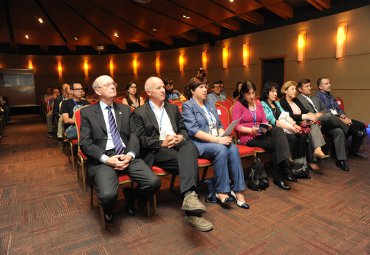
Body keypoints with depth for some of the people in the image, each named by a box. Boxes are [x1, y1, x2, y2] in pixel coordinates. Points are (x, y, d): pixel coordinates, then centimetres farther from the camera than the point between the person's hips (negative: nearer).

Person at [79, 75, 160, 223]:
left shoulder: (125, 109, 17)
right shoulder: (87, 112, 8)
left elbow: (133, 135, 9)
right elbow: (85, 143, -1)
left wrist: (130, 154, -11)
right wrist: (106, 159, -15)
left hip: (126, 155, 3)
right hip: (102, 158, -3)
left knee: (154, 182, -19)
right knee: (108, 194, -30)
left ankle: (130, 196, 15)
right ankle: (108, 210, 11)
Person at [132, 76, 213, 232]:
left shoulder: (173, 108, 21)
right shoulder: (139, 113, 5)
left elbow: (183, 128, 20)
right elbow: (140, 140, -4)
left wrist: (181, 136, -5)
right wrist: (162, 143, -16)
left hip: (177, 145, 4)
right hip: (156, 151, -4)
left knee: (190, 146, -33)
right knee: (188, 162, -30)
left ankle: (189, 195, -47)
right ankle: (192, 213, -31)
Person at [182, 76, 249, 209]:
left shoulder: (210, 105, 20)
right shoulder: (187, 106, -2)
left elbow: (219, 125, 17)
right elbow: (194, 131, -14)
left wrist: (224, 135, -7)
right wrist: (217, 139, -21)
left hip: (217, 141, 6)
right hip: (199, 143, -5)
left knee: (233, 149, -24)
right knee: (221, 149, -32)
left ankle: (238, 190, -19)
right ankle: (221, 191, -19)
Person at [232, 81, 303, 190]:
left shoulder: (258, 103, 18)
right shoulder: (238, 105, -1)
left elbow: (264, 121, 15)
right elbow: (236, 126, -8)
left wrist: (266, 126, -9)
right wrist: (251, 130, -22)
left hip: (261, 134, 5)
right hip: (248, 137, -5)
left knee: (278, 130, -28)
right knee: (277, 143, -25)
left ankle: (286, 160, -37)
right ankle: (278, 176, -24)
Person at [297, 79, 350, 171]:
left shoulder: (315, 98, 30)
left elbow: (326, 109, 20)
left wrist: (321, 113, -2)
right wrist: (313, 116, -15)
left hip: (323, 125, 7)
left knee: (339, 131, -20)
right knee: (328, 115, -32)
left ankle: (340, 160, -16)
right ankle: (347, 128, -7)